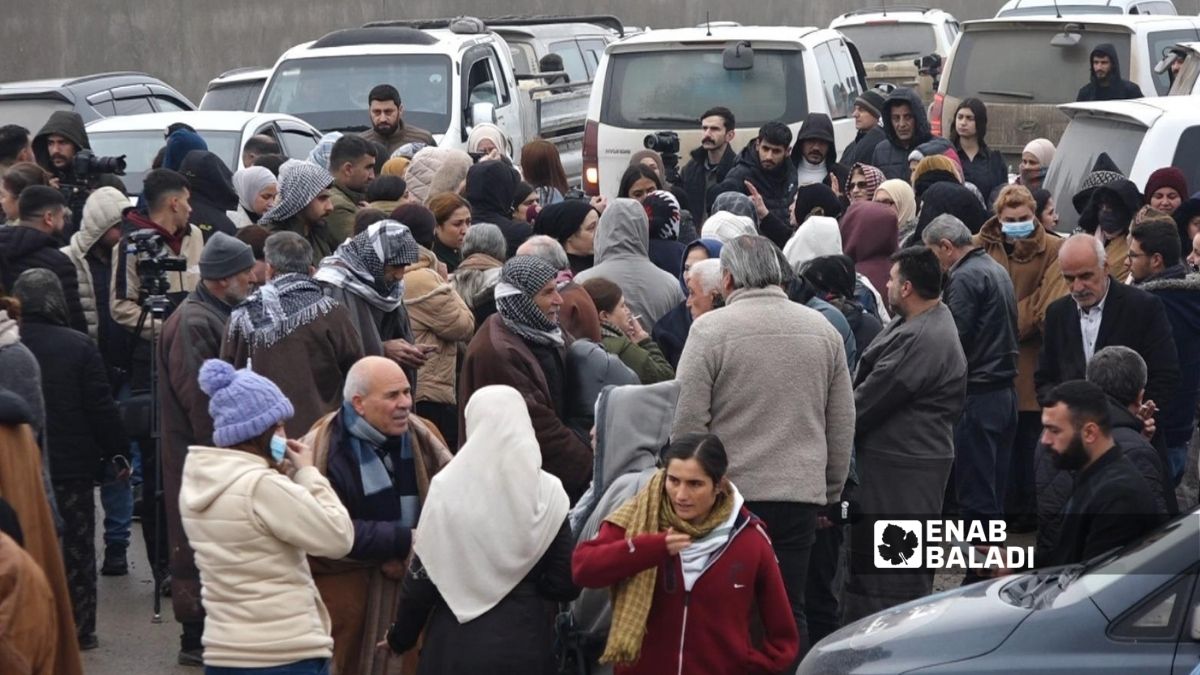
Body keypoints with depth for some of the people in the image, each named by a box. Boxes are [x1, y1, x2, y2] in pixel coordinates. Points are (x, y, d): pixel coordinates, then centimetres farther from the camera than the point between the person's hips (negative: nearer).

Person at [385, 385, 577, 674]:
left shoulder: (447, 488, -8)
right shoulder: (546, 492, -4)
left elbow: (421, 577, -3)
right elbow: (566, 583, -2)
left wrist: (400, 636, 12)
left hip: (456, 642, -1)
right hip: (524, 644, 1)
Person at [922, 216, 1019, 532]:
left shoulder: (965, 278, -13)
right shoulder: (998, 270, 16)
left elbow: (955, 340, -18)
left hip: (977, 396, -9)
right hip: (1005, 390, 9)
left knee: (975, 496, -6)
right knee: (995, 491, 13)